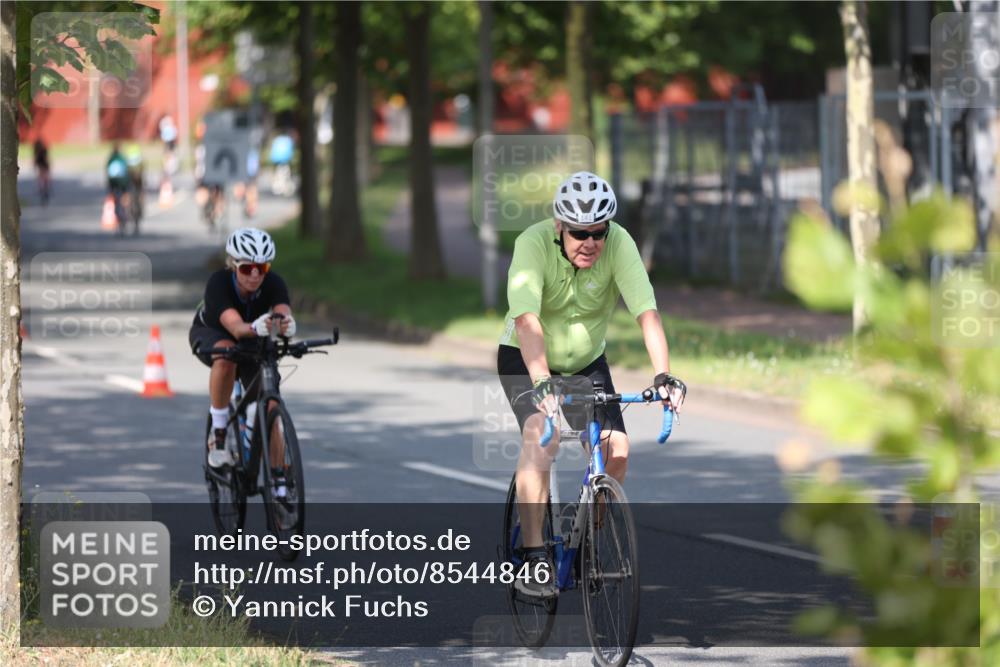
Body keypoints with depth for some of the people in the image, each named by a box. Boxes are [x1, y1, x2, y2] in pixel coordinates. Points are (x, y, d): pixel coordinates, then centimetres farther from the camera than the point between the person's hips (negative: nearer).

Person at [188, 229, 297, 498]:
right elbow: (235, 327, -52)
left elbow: (284, 313, -48)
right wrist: (255, 328, -74)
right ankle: (218, 431, -24)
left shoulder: (273, 283, -30)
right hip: (209, 334, -3)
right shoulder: (219, 283, -37)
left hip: (252, 343, 3)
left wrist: (286, 325, -73)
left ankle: (279, 486, 0)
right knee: (226, 356, -39)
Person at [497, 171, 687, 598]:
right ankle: (533, 559, -27)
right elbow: (526, 321, -40)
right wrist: (542, 384, -53)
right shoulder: (534, 243, -29)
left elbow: (647, 313, -31)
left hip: (586, 362, 3)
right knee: (540, 434, -29)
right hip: (526, 359, -3)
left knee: (616, 450, -14)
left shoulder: (618, 243, -23)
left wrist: (663, 376, -44)